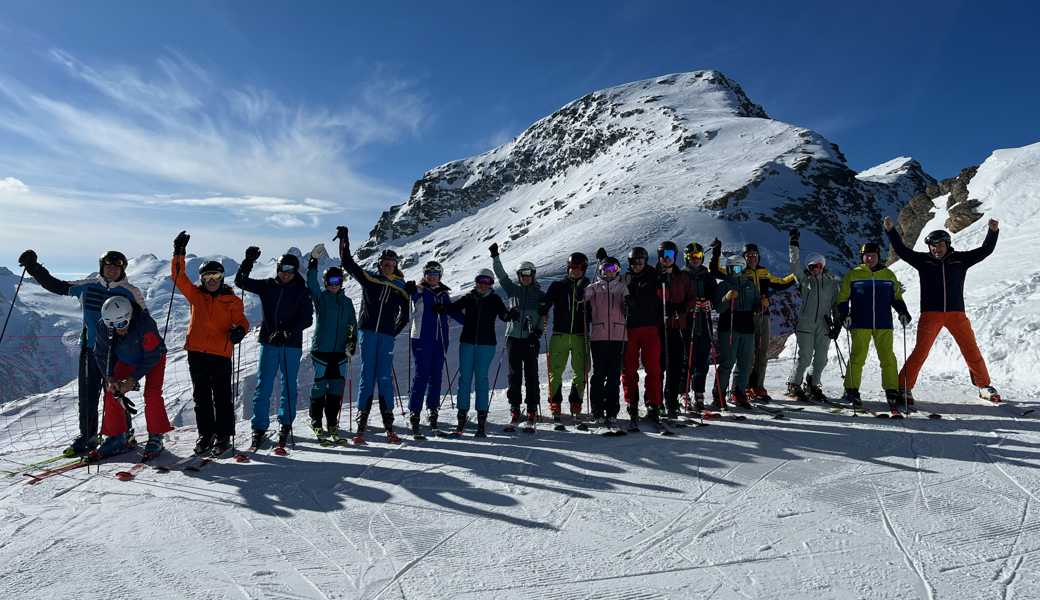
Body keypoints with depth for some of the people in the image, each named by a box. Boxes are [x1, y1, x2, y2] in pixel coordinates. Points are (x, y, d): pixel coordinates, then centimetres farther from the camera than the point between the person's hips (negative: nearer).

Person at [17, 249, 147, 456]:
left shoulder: (131, 292, 0)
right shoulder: (87, 287, 7)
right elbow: (56, 286, 17)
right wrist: (33, 268, 10)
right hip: (90, 348, 3)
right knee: (87, 394, 6)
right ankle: (87, 435, 18)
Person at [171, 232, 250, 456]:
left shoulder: (232, 300, 4)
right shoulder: (196, 295, 10)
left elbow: (241, 320, -5)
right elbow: (178, 277, 4)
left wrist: (240, 330, -29)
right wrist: (179, 253, -7)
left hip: (221, 354, -3)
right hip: (196, 352, 3)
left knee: (222, 397, 1)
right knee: (201, 397, 11)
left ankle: (224, 436, 10)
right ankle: (206, 434, 22)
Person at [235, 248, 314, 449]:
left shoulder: (302, 292, -1)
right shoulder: (267, 286, 7)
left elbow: (307, 319, -8)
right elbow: (241, 281, 9)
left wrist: (287, 332, -21)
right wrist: (248, 261, -5)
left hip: (292, 345, -1)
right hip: (268, 343, 2)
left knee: (289, 386, 7)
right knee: (263, 386, 2)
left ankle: (285, 423, 23)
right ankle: (259, 427, 11)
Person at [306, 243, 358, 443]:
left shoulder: (347, 302, 11)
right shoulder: (320, 297, 3)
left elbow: (353, 324, 13)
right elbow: (311, 283, -16)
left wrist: (352, 340, -2)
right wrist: (314, 261, -25)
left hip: (340, 351, 3)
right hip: (321, 349, -3)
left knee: (336, 387, 5)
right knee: (320, 385, 0)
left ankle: (332, 421, 17)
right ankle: (316, 421, 14)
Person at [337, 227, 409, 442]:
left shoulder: (401, 288, 10)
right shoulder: (369, 278, 8)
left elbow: (405, 315, 19)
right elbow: (348, 264, 9)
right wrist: (344, 241, 4)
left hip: (386, 337, 0)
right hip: (367, 333, 0)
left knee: (385, 379, -2)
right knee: (367, 377, -2)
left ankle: (389, 426, 2)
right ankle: (361, 423, 3)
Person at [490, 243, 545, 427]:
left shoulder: (540, 294, 9)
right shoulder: (513, 290, 12)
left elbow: (543, 315, 6)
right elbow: (501, 275, 4)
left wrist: (539, 329, -12)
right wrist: (495, 257, -5)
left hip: (531, 338, -1)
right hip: (513, 336, 1)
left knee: (531, 374, 0)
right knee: (514, 373, 3)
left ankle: (532, 409, 8)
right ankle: (514, 408, 10)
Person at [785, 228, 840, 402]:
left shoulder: (832, 282, 11)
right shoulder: (805, 279, 6)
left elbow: (836, 303, 13)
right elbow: (795, 263, -3)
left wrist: (837, 322, 5)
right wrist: (794, 244, -5)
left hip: (824, 326, 3)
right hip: (806, 324, -3)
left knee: (821, 359, 6)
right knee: (805, 358, -7)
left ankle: (813, 385, 23)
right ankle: (793, 385, 7)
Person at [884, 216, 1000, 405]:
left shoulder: (960, 259, 7)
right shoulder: (923, 260, 3)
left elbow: (985, 250, 7)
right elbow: (901, 250, -3)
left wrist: (993, 232, -6)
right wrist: (891, 230, -13)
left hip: (956, 313, 2)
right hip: (930, 313, -2)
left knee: (972, 350, 7)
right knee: (920, 352, -7)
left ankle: (984, 387, 23)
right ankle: (904, 388, -3)